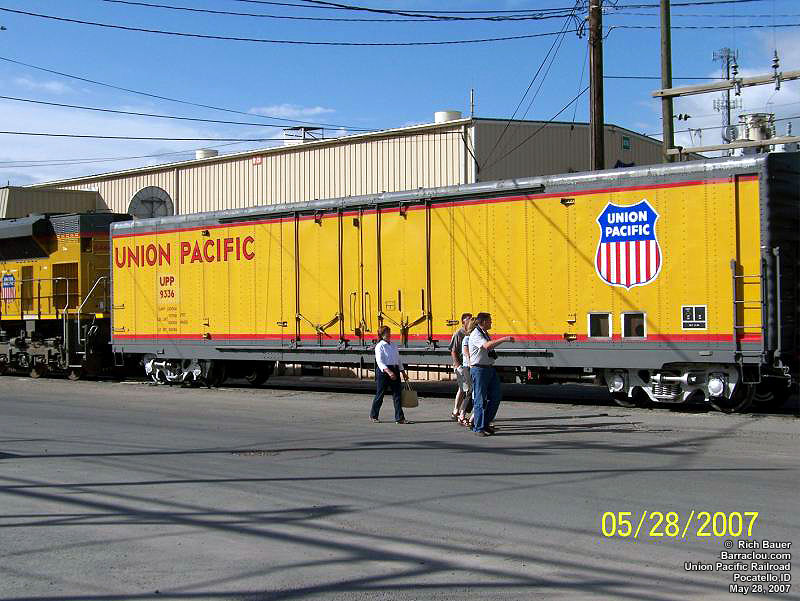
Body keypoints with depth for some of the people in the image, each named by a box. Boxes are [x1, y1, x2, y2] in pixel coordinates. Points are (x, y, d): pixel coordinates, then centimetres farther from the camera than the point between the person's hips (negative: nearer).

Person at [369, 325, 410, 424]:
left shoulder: (393, 345, 14)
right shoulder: (379, 346, -8)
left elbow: (398, 360, 21)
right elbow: (380, 362, -17)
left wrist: (403, 372, 18)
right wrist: (388, 372, -30)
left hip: (395, 371, 6)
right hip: (383, 371, -6)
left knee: (397, 394, -1)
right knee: (380, 394, 3)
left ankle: (399, 418, -2)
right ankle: (373, 415, 21)